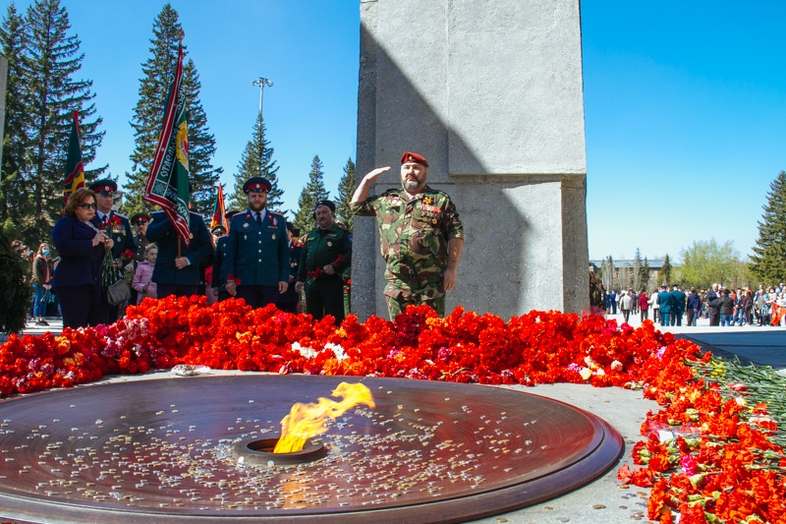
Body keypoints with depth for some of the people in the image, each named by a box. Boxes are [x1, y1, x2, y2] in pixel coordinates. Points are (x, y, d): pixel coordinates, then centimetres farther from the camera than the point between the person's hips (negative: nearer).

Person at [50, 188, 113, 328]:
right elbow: (62, 246, -14)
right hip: (73, 284, -6)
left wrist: (108, 246, 11)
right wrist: (92, 243, -14)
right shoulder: (65, 223, 5)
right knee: (75, 331, -9)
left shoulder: (95, 226, 26)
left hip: (96, 283, 7)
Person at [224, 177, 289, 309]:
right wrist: (230, 279, 1)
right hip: (244, 281, 0)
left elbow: (284, 252, 11)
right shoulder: (237, 220, 11)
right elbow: (231, 252, 9)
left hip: (270, 282, 1)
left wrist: (284, 278, 3)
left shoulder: (278, 220, 13)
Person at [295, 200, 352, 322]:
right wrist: (300, 279, 17)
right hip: (311, 282, 6)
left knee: (334, 321, -3)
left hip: (332, 283, -6)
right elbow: (303, 258, 23)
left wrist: (335, 267, -22)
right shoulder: (310, 236, 20)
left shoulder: (341, 233, 0)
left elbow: (350, 254, -12)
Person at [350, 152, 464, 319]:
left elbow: (456, 234, 3)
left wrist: (452, 268, -5)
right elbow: (356, 206, 28)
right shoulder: (386, 199, 18)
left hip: (431, 283, -3)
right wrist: (368, 179, 20)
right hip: (397, 282, 3)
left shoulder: (440, 199, 9)